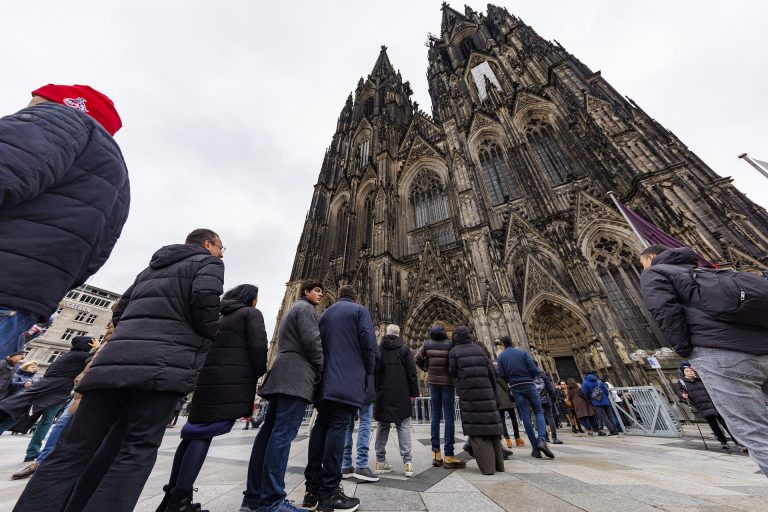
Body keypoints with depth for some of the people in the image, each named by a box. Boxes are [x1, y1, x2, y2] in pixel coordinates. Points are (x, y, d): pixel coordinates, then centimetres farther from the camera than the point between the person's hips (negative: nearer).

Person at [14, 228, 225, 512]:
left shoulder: (151, 267, 29)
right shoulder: (209, 263, 6)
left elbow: (119, 312, 27)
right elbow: (205, 298, -14)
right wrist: (209, 338, 2)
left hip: (117, 356, 7)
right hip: (165, 362, -6)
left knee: (75, 446, 10)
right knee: (138, 448, -3)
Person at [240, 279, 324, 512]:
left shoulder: (292, 310, 28)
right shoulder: (306, 308, -2)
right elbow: (312, 340, -15)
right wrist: (321, 368, -3)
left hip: (282, 374, 10)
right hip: (297, 375, -10)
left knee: (269, 431, 9)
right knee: (283, 433, -12)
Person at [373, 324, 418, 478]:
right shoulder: (405, 349, -3)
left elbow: (373, 372, 6)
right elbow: (412, 373, -5)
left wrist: (373, 393, 13)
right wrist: (413, 393, 1)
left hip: (382, 395, 2)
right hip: (402, 396, -2)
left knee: (382, 426, 13)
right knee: (403, 426, 7)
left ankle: (380, 461, 20)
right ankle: (407, 461, 3)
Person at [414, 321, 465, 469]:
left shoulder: (427, 344, -2)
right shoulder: (450, 344, -11)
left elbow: (418, 359, 3)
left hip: (433, 382, 4)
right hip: (447, 382, -3)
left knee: (435, 416, 12)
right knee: (449, 416, 4)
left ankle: (436, 454, 18)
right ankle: (449, 456, 7)